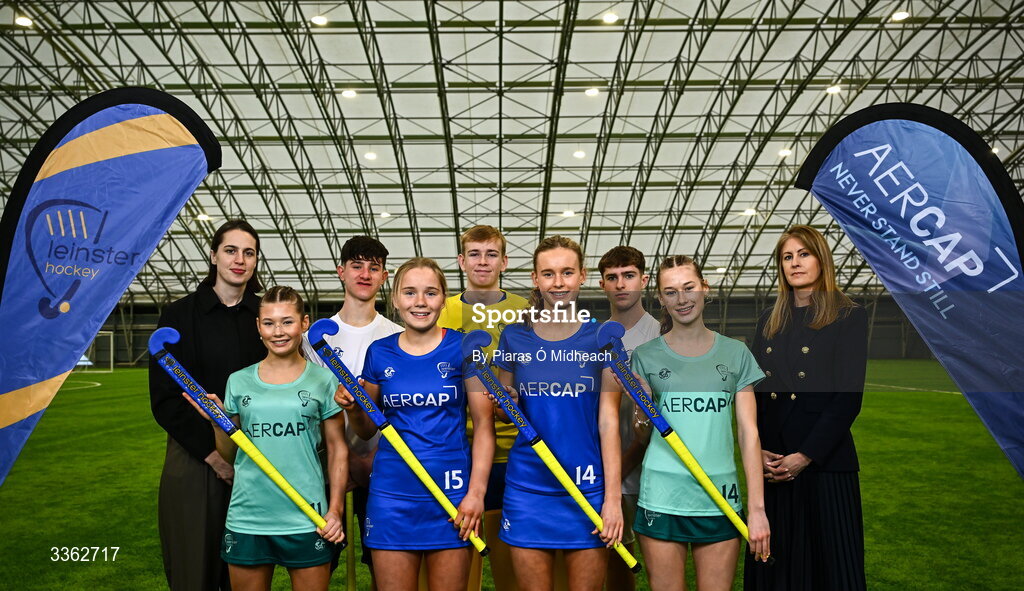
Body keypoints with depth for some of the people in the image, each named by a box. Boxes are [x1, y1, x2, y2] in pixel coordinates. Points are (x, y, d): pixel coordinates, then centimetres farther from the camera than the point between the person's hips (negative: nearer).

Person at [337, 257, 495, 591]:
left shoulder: (463, 348, -3)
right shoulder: (379, 353, 5)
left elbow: (484, 425, -2)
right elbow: (367, 430, 13)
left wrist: (476, 491, -9)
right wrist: (353, 409, -8)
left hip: (452, 494, -2)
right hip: (392, 493, 2)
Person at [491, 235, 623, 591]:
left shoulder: (602, 339, -1)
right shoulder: (515, 337, 2)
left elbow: (608, 421, -3)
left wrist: (613, 497, -8)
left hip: (588, 488, -1)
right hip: (528, 487, 1)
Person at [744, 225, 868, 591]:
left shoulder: (849, 317, -3)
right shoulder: (769, 321, 12)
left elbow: (848, 397, -10)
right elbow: (752, 390, 10)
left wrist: (805, 456, -15)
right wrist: (756, 449, -3)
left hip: (824, 462, -4)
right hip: (772, 464, 5)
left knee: (830, 560, 4)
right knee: (774, 558, 12)